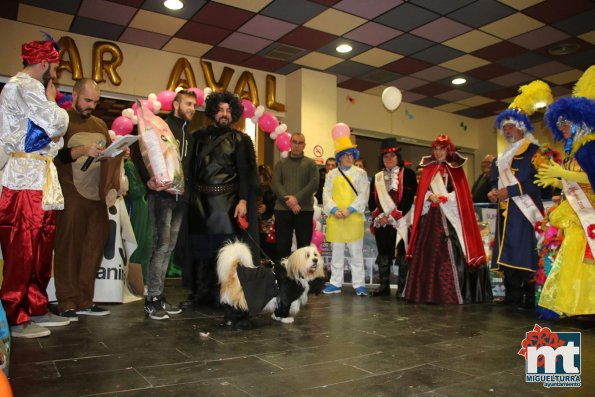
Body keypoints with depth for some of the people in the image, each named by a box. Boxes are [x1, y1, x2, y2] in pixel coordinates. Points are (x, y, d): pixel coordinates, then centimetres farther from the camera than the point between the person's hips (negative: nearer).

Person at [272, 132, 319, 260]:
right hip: (282, 209, 1)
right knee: (282, 245, 3)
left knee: (304, 245, 4)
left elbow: (314, 184, -5)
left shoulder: (310, 163, 8)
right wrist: (288, 200, -15)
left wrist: (296, 198, -16)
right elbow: (275, 184, -1)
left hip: (305, 209, -1)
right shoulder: (281, 163, 12)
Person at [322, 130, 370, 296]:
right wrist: (334, 210, -12)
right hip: (335, 219, 2)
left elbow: (364, 195, -4)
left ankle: (359, 284, 10)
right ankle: (335, 283, 19)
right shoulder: (331, 174, 10)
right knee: (337, 253, 10)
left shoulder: (361, 173, 5)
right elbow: (326, 194, 4)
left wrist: (349, 210, -14)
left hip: (354, 218, -2)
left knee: (356, 253, 2)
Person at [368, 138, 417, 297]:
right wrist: (379, 215, -6)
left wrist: (392, 216, -13)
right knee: (383, 254, 9)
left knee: (402, 254, -2)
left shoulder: (407, 174, 1)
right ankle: (384, 286, 18)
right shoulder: (377, 177, 15)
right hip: (381, 222, 5)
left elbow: (408, 198, -9)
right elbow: (372, 200, 10)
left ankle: (403, 287, 6)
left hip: (400, 222, -4)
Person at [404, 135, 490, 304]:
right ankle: (429, 292, 7)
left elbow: (460, 194, -1)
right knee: (428, 254, 0)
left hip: (450, 217, -3)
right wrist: (430, 197, -12)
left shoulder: (456, 170, 7)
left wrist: (443, 198, -15)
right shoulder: (428, 169, 13)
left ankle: (452, 293, -4)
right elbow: (422, 192, 8)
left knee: (450, 254, -9)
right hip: (431, 216, 3)